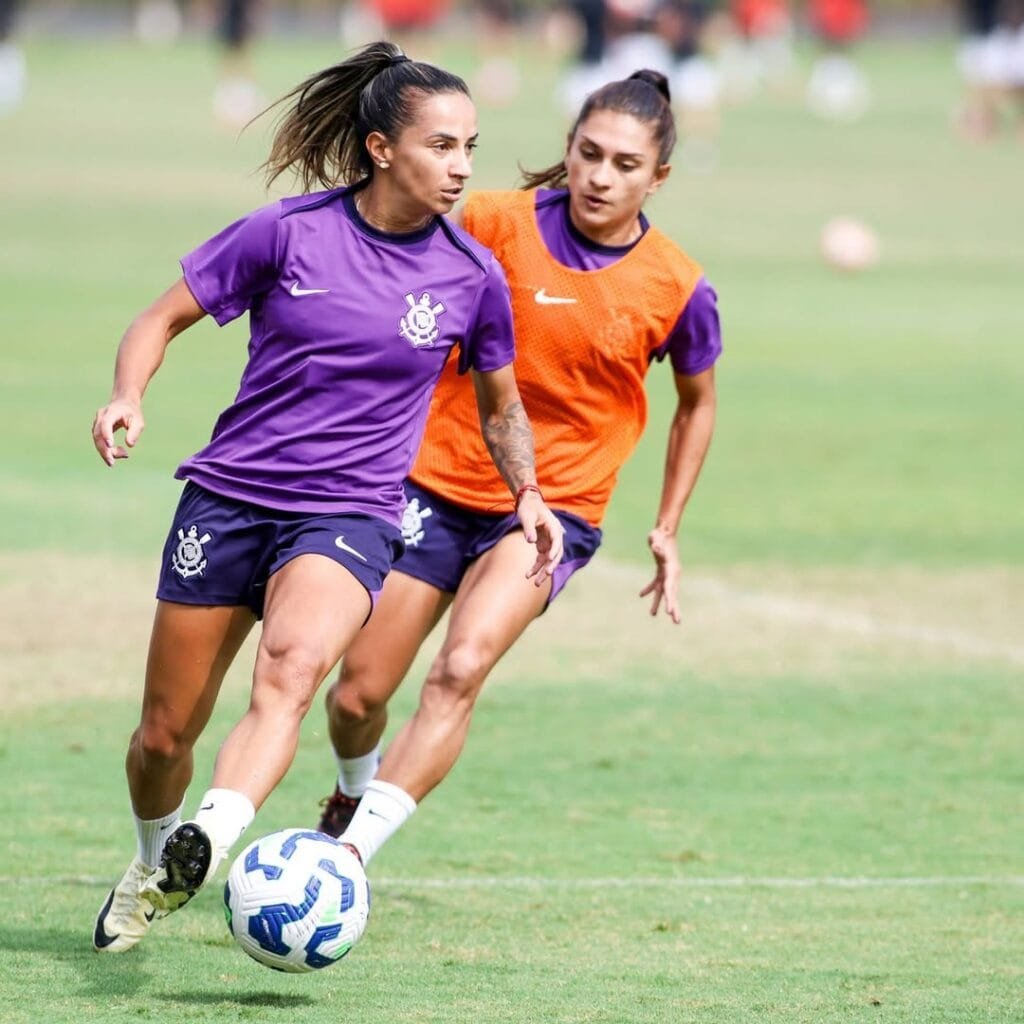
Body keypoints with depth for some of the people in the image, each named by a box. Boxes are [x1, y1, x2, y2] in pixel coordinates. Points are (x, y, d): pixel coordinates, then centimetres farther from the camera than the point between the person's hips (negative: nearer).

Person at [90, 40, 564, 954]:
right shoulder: (289, 233, -5)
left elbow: (500, 405, 18)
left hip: (350, 514, -1)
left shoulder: (471, 276, 1)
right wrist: (127, 397, -16)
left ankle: (210, 843, -52)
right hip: (229, 496, 1)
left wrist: (529, 494, 2)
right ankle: (152, 872, 38)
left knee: (291, 672, -33)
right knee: (166, 731, 8)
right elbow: (163, 319, 4)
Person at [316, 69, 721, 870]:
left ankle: (350, 857, -27)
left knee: (460, 671, -26)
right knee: (358, 694, 7)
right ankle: (354, 791, 42)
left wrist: (667, 530, 10)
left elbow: (697, 403, 10)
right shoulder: (496, 222, -11)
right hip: (438, 485, 2)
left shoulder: (675, 289, -8)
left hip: (554, 509, -2)